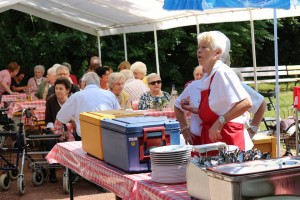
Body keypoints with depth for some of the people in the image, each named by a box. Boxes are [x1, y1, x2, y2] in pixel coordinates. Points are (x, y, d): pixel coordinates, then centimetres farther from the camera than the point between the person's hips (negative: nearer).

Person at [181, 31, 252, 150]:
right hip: (211, 137, 9)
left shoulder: (222, 72, -13)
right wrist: (194, 110, 14)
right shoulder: (207, 76, 14)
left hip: (225, 137, -9)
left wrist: (220, 122, -23)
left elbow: (246, 103, -23)